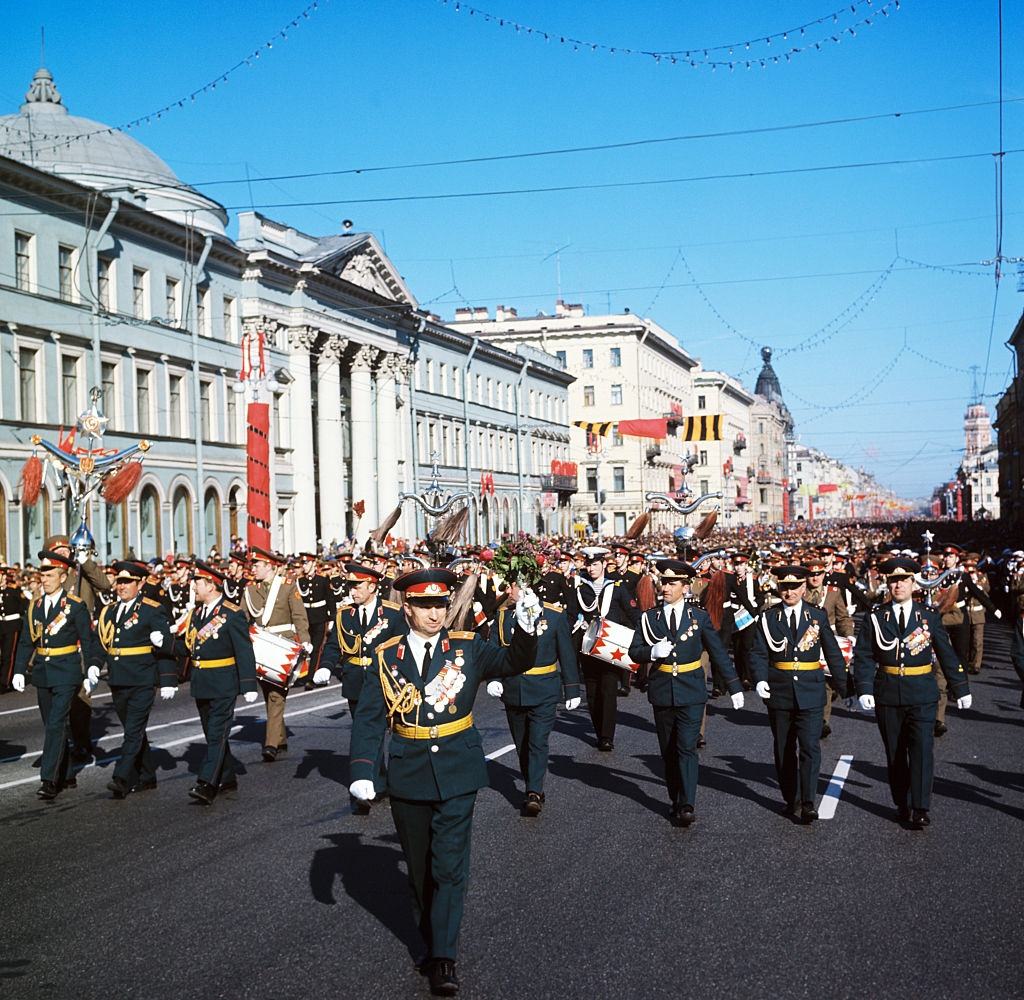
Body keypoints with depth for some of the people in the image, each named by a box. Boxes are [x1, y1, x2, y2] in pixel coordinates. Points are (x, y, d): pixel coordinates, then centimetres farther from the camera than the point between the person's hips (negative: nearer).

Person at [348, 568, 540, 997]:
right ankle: (433, 940, 34)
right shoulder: (387, 656, -2)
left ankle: (444, 958, 1)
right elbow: (369, 719, -3)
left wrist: (527, 628, -34)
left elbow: (514, 663, -15)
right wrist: (362, 769, -14)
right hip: (408, 775, 2)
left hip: (457, 772, -2)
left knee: (449, 866, -5)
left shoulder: (467, 647, -2)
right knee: (419, 869, 15)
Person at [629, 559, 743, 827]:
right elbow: (634, 651, 2)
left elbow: (719, 653, 3)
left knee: (687, 749, -11)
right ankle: (675, 800, 21)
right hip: (662, 692, 3)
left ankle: (687, 806, -13)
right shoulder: (650, 617, 3)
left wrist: (735, 686, 2)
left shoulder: (699, 616, 0)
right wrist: (653, 652, -20)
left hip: (691, 693, -2)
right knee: (668, 752, 10)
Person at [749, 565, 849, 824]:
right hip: (779, 693, 1)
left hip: (811, 692, -1)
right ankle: (791, 799, 23)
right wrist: (760, 679, -17)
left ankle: (808, 803, -6)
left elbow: (833, 653, 7)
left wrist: (844, 686, 6)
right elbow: (758, 653, 0)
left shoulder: (818, 616, 3)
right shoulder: (768, 618, 2)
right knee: (784, 750, 10)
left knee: (810, 747, -8)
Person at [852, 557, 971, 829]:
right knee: (895, 753, 8)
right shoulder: (875, 619, 1)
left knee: (922, 749, -9)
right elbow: (863, 658, 0)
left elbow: (947, 655, 6)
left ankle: (921, 809, -5)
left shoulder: (930, 617, 2)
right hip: (887, 697, 1)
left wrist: (961, 689, 6)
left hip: (922, 696, -1)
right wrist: (864, 690, -11)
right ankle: (902, 805, 20)